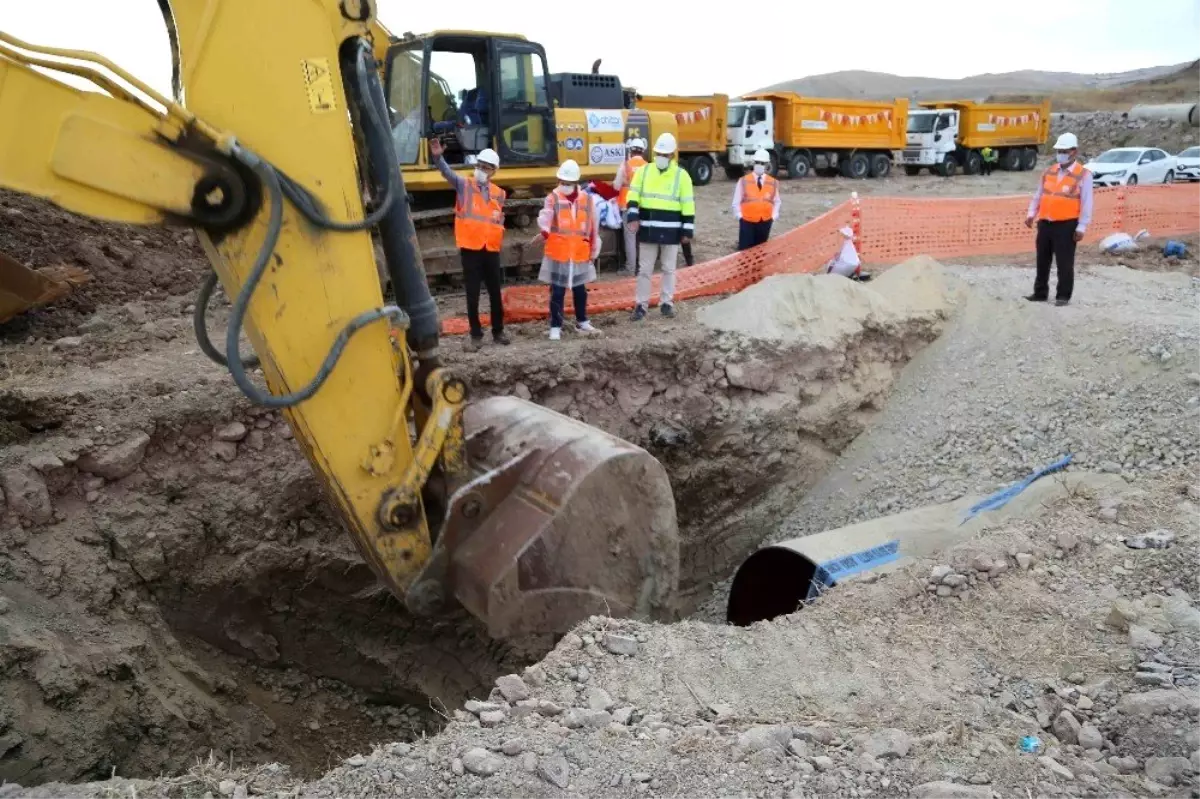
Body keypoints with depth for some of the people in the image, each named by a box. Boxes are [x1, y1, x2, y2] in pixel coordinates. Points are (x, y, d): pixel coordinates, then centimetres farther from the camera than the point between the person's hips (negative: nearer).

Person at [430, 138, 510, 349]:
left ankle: (498, 331, 23)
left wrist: (498, 220, -4)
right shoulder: (463, 185, 1)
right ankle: (475, 335, 11)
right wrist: (438, 157, -34)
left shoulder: (499, 194, 9)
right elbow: (447, 173, -16)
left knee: (495, 293, 10)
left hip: (491, 249, 3)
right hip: (470, 248, -2)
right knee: (472, 295, 1)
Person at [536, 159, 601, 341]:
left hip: (580, 255, 3)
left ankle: (582, 322, 33)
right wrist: (544, 230, -47)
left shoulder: (587, 199, 1)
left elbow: (594, 227, 7)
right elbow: (546, 216, -26)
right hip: (558, 254, -3)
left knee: (580, 290, 17)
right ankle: (555, 326, 10)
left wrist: (593, 251, 10)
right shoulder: (553, 198, -7)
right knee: (557, 292, 2)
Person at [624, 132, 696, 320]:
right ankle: (641, 305, 12)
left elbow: (688, 205, -1)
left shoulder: (681, 175, -2)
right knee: (644, 269, 5)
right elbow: (633, 195, 0)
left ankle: (666, 303, 21)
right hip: (648, 230, 1)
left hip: (671, 231, -1)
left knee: (669, 269, 9)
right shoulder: (644, 171, 4)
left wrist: (687, 231, -4)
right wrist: (633, 216, -16)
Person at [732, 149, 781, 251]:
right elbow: (736, 202, 0)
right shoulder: (743, 181, -4)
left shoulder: (773, 182, 3)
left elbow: (776, 202, 10)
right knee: (744, 250, -4)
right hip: (747, 222, -3)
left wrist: (773, 216, 0)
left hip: (765, 222, 3)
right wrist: (740, 216, -6)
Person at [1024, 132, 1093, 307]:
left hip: (1067, 225, -6)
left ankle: (1063, 295, 8)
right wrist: (1031, 214, 4)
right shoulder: (1049, 171, 12)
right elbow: (1038, 195, 17)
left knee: (1064, 262, -1)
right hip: (1045, 223, 6)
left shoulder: (1083, 175, -6)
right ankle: (1040, 293, 23)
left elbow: (1086, 204, -8)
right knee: (1042, 260, 12)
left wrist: (1081, 227, -12)